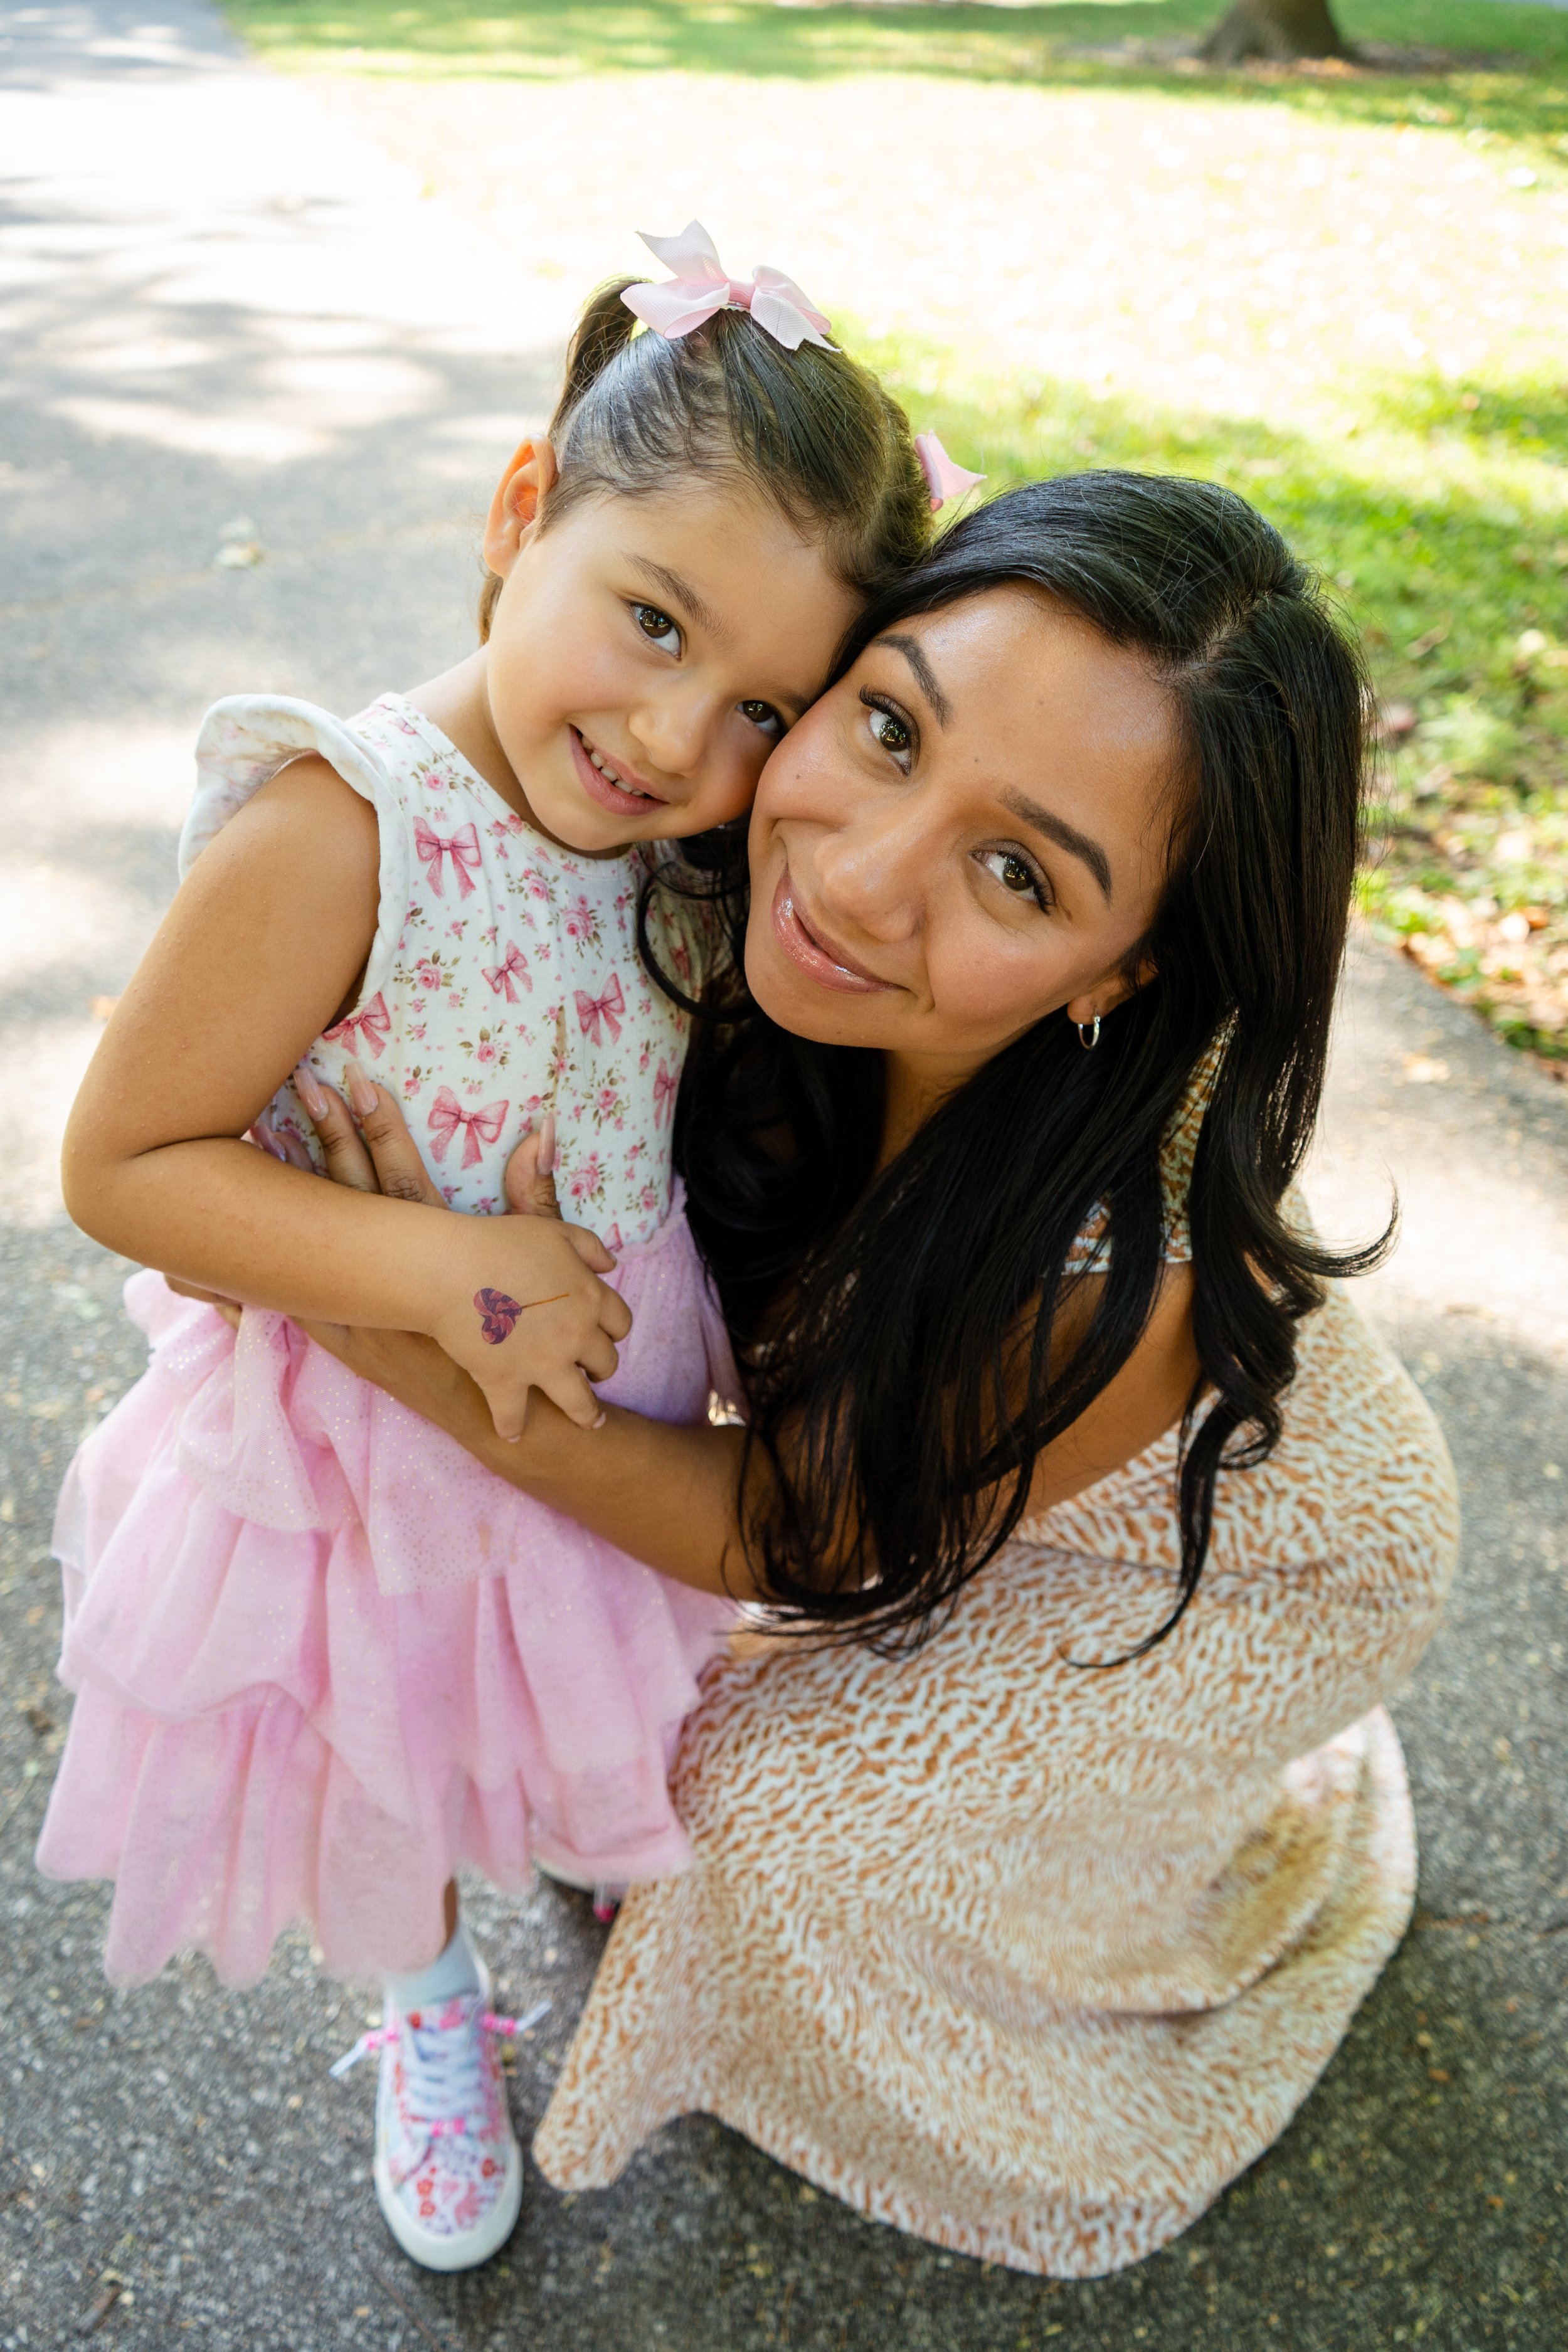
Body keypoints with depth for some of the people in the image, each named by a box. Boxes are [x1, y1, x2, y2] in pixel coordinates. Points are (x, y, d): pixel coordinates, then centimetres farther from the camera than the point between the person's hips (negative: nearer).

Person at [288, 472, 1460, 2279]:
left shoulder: (1128, 1263, -44)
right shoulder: (764, 937, -28)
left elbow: (802, 1539, -27)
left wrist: (446, 1375, -35)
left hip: (1243, 1566, -5)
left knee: (786, 1794, -3)